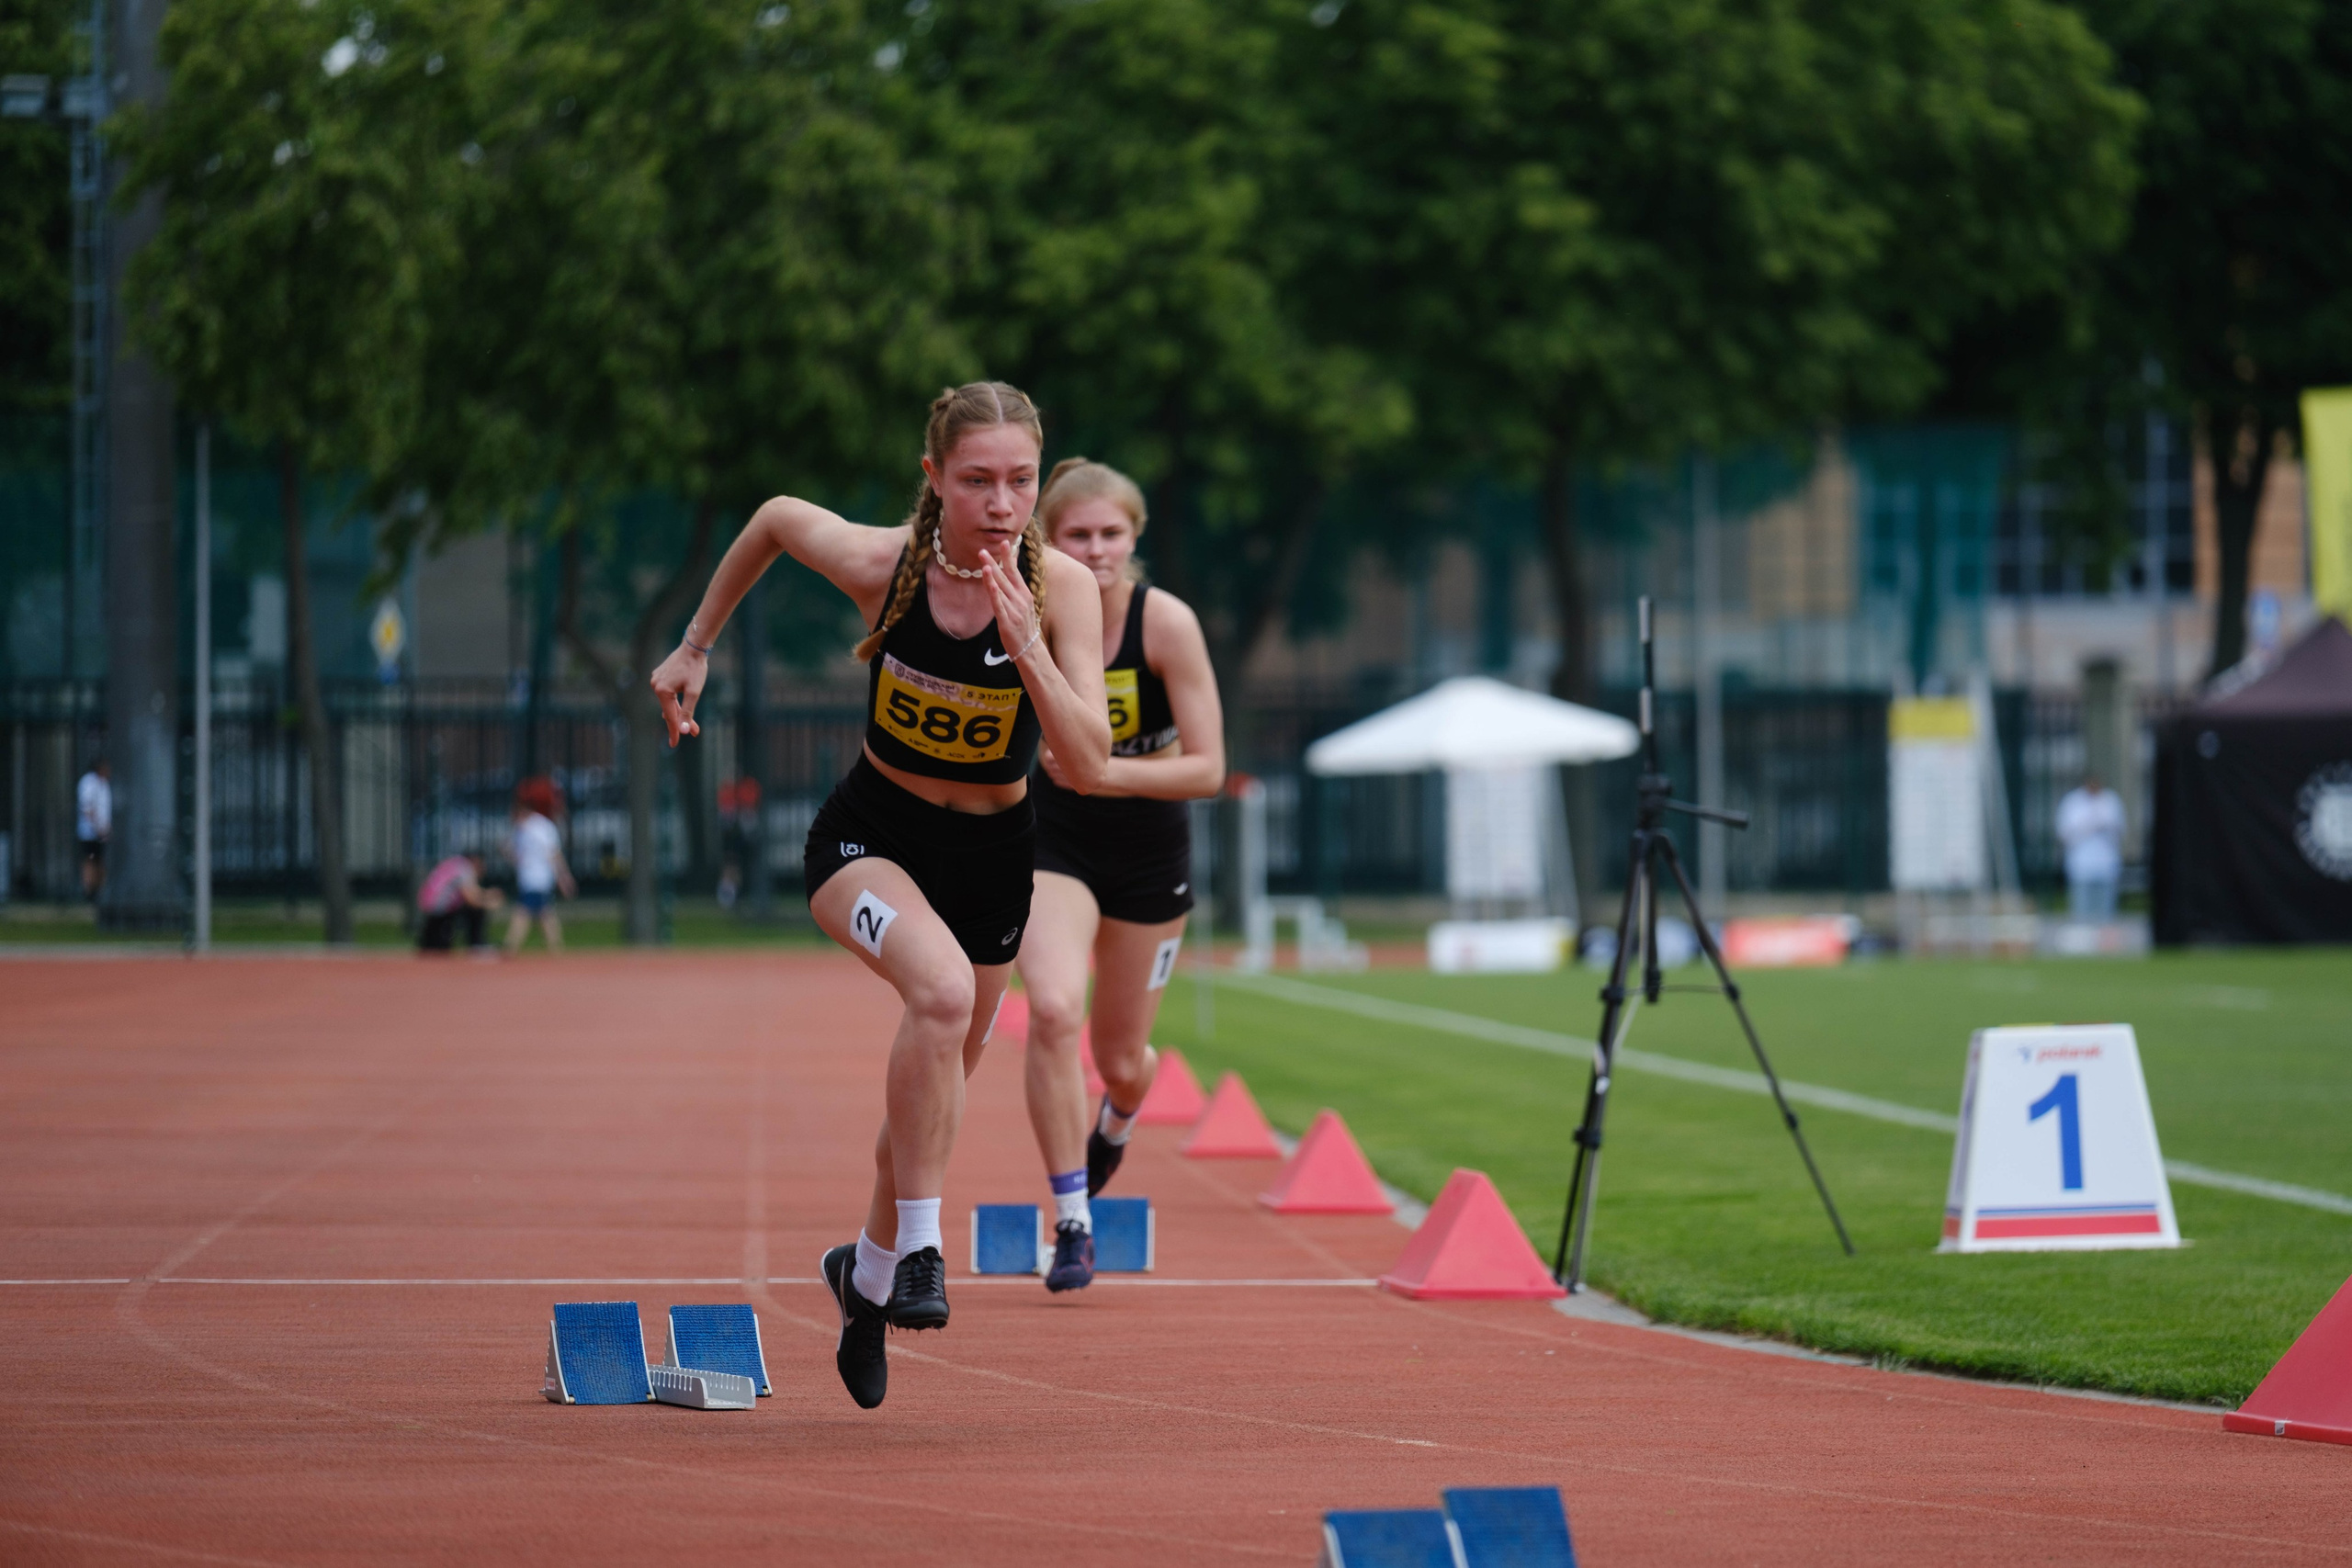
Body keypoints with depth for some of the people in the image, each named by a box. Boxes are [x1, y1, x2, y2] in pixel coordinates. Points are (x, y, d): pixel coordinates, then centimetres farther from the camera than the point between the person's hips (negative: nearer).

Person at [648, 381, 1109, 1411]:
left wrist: (1027, 649, -38)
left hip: (993, 854, 3)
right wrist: (696, 648, 9)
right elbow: (775, 519, 2)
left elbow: (1088, 768, -26)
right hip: (871, 835, -2)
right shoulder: (878, 563, -21)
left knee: (942, 1070, 18)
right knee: (942, 990, -33)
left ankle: (870, 1271, 44)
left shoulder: (1063, 588, -20)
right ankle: (918, 1245, -23)